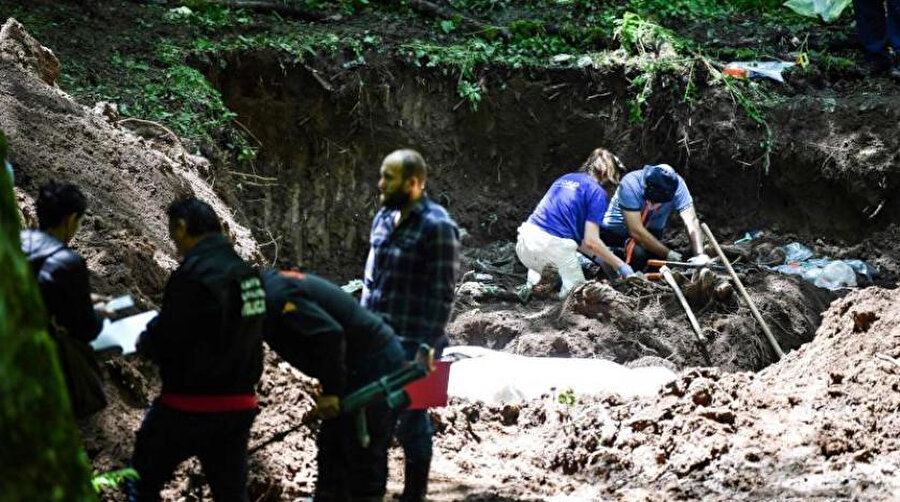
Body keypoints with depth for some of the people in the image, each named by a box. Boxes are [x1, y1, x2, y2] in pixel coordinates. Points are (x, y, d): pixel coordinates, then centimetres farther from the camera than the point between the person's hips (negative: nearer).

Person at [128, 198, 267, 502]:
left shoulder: (194, 273, -18)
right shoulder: (248, 273, 7)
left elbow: (165, 342, -17)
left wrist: (143, 342, 6)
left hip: (191, 407, -7)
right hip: (239, 406, 7)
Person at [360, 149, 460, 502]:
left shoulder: (437, 227, -13)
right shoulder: (383, 218, 10)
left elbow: (442, 294, -14)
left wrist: (428, 347, -17)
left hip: (414, 345, -7)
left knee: (411, 421, 5)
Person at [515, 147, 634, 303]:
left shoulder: (564, 178, 21)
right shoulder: (597, 192, 0)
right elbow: (591, 241, -6)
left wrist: (595, 255, 30)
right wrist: (620, 265, 5)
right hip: (555, 247, -6)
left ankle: (531, 283, 9)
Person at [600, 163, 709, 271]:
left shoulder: (677, 184, -21)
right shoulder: (630, 185, -32)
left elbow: (692, 222, -23)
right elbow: (636, 231, -33)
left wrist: (699, 255, -38)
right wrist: (668, 254, -31)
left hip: (651, 232, 4)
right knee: (638, 252, -34)